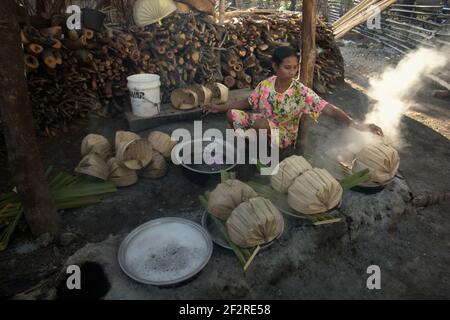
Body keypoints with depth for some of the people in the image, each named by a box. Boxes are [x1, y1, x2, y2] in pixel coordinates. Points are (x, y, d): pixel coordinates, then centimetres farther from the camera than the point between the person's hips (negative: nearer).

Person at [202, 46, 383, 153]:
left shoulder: (302, 92, -22)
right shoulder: (265, 85, -11)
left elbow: (331, 111, -28)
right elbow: (248, 103, 5)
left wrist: (357, 126, -42)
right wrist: (219, 107, 2)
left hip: (283, 135, -4)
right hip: (262, 126, 4)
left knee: (260, 123, -35)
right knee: (232, 114, -11)